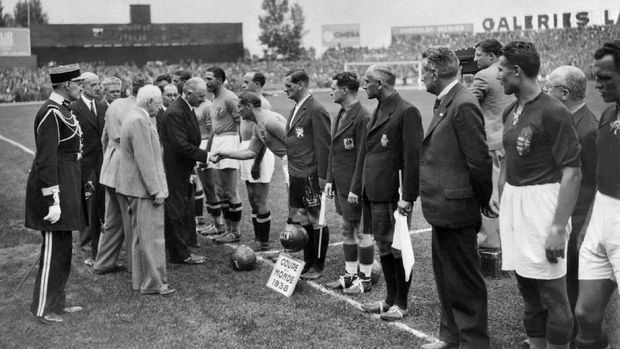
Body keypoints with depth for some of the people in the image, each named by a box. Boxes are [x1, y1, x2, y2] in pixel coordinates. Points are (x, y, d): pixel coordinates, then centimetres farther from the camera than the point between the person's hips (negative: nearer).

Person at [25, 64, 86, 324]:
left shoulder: (62, 109, 12)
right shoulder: (51, 113, -19)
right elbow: (46, 160, -22)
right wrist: (53, 201, -24)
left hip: (66, 183, 10)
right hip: (55, 185, -10)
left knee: (63, 248, 17)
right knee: (54, 248, -2)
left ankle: (57, 302, 28)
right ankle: (43, 308, 9)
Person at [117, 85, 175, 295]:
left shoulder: (135, 117, 14)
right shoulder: (139, 122, -19)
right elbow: (144, 160, -22)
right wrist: (156, 190, -20)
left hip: (135, 189, 11)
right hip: (144, 188, -11)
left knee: (140, 236, 16)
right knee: (152, 236, -5)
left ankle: (140, 280, 25)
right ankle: (153, 283, 1)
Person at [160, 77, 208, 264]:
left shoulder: (188, 109, 11)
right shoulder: (174, 113, -22)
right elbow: (181, 145, -27)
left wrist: (201, 159, 13)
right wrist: (205, 156, -22)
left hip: (184, 169, 10)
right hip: (174, 170, -10)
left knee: (185, 211, 15)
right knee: (176, 212, 0)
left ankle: (179, 250, 25)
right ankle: (180, 254, 10)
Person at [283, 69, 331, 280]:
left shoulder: (316, 111, -13)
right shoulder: (295, 110, 15)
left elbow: (323, 146, -16)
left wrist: (322, 177, -17)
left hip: (311, 177, -9)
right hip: (295, 176, 9)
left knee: (316, 223, 2)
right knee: (301, 222, 14)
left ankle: (318, 267, 12)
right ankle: (308, 262, 25)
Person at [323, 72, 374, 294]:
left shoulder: (362, 118, -18)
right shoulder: (339, 115, 12)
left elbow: (363, 157, -19)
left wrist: (356, 189, -19)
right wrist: (329, 179, 12)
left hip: (355, 185, -9)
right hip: (340, 184, 9)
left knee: (362, 232, 2)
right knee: (346, 230, 16)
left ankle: (365, 279, 12)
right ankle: (350, 274, 27)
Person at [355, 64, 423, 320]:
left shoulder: (407, 112, -13)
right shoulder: (378, 112, 15)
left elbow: (413, 157, -17)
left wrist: (407, 197, -20)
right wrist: (357, 186, 17)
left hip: (393, 194, -9)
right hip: (373, 193, 9)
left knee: (397, 249, 3)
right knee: (383, 248, 16)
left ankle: (401, 305, 15)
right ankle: (390, 299, 28)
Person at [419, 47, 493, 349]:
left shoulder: (463, 105, -19)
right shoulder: (445, 103, 13)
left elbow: (479, 160, -20)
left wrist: (484, 201, -10)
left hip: (456, 209, -10)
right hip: (443, 209, 10)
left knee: (464, 281, 2)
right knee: (445, 276, 20)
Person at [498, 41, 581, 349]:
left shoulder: (553, 112, -14)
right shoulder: (510, 113, 10)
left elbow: (572, 173, -16)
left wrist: (558, 228, -20)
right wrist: (503, 207, 13)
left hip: (542, 203, -8)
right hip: (513, 205, 8)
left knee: (551, 294, -1)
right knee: (527, 289, 15)